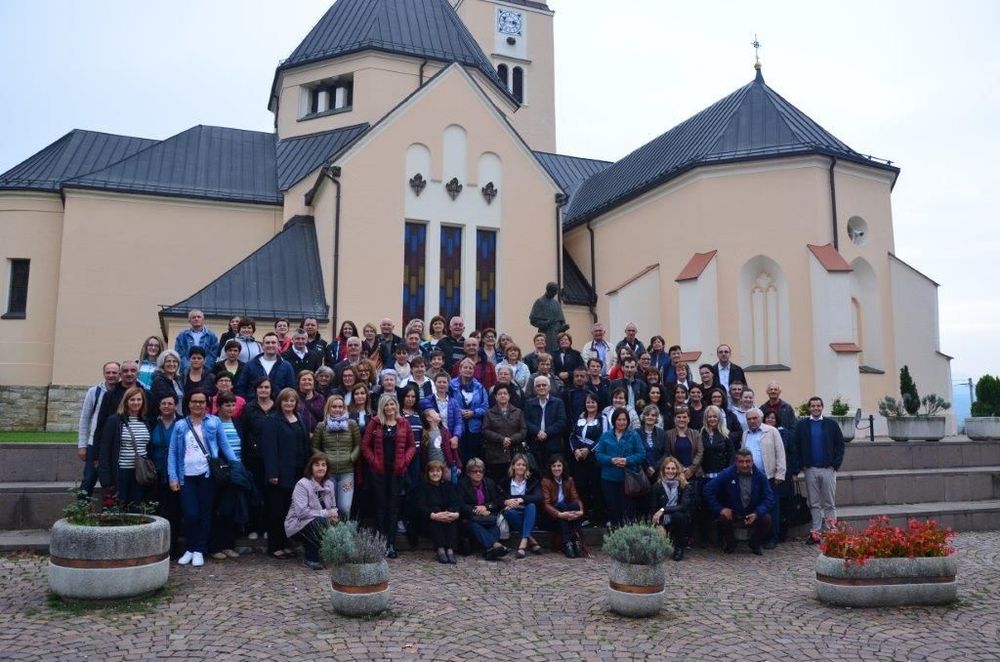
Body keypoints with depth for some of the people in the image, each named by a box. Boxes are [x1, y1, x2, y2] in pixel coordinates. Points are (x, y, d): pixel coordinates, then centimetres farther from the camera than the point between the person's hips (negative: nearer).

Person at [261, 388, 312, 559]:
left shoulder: (301, 421, 13)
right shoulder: (273, 422, -6)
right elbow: (269, 448, -13)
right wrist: (272, 473, -19)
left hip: (297, 473, 6)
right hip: (280, 473, -6)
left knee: (291, 509, 11)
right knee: (276, 510, 1)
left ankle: (285, 544, 20)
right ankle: (274, 546, 10)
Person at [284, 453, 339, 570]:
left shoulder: (329, 484, 4)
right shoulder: (302, 484, -18)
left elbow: (333, 507, 11)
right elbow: (301, 512, -28)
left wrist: (334, 514, -14)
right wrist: (325, 513, -28)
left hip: (320, 523, 6)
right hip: (297, 525, -6)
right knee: (320, 522, -34)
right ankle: (311, 559, -14)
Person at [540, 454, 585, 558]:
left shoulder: (569, 480, 6)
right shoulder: (546, 481, -7)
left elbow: (575, 498, -3)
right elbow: (546, 504, -16)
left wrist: (581, 510, -26)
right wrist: (559, 514, -34)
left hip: (568, 511, 3)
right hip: (552, 515, -3)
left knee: (575, 505, -28)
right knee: (562, 505, -34)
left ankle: (576, 540, -31)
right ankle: (567, 544, -39)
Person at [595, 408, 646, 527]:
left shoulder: (634, 436, 2)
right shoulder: (606, 436, 6)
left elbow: (641, 454, -2)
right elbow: (598, 454, 2)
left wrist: (627, 460, -17)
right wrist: (611, 460, -15)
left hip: (628, 477, -1)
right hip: (609, 477, 2)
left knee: (628, 506, -2)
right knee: (612, 506, 6)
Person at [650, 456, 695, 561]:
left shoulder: (685, 486, -3)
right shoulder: (657, 486, 3)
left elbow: (684, 506, -19)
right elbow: (653, 509, 0)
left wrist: (663, 510, -28)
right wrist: (659, 526, -16)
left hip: (679, 521, -1)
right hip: (663, 523, 1)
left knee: (678, 515, -35)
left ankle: (679, 548, -12)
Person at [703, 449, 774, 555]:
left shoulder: (760, 476, -7)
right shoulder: (727, 474, -13)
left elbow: (769, 498, -7)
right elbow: (708, 490, -15)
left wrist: (757, 513, -23)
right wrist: (720, 509, -23)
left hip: (752, 515, 2)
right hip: (731, 514, -1)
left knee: (766, 518, -26)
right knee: (722, 518, -32)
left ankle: (755, 544, 6)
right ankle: (730, 544, 3)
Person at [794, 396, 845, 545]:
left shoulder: (831, 424, 3)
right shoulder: (801, 425, 4)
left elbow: (840, 445, 3)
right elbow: (797, 447, 4)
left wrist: (836, 464, -5)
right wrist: (802, 464, -4)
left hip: (828, 469, 0)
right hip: (810, 469, 1)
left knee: (830, 504, 4)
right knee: (814, 504, 6)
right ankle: (815, 533, 9)